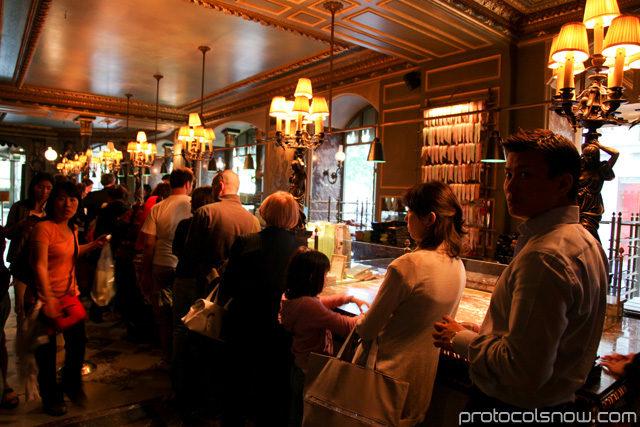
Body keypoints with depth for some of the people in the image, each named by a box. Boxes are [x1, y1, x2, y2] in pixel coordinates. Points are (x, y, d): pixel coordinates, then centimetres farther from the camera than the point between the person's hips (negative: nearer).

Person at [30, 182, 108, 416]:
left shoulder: (71, 229, 8)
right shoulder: (44, 228, -18)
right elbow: (40, 266, -24)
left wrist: (93, 245, 18)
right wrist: (49, 300, -29)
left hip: (70, 295, 7)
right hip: (47, 299, -7)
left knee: (78, 341, 13)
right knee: (47, 350, 8)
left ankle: (71, 385, 38)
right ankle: (51, 397, 29)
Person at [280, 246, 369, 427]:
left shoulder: (291, 297, -3)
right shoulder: (309, 305, -34)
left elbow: (323, 302, 13)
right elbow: (346, 326, -28)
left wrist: (351, 298, 13)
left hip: (299, 367, 8)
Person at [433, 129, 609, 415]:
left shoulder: (543, 256, -28)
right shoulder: (585, 241, 5)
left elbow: (526, 371, -29)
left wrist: (460, 340, -15)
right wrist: (484, 334, 11)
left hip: (511, 406, -9)